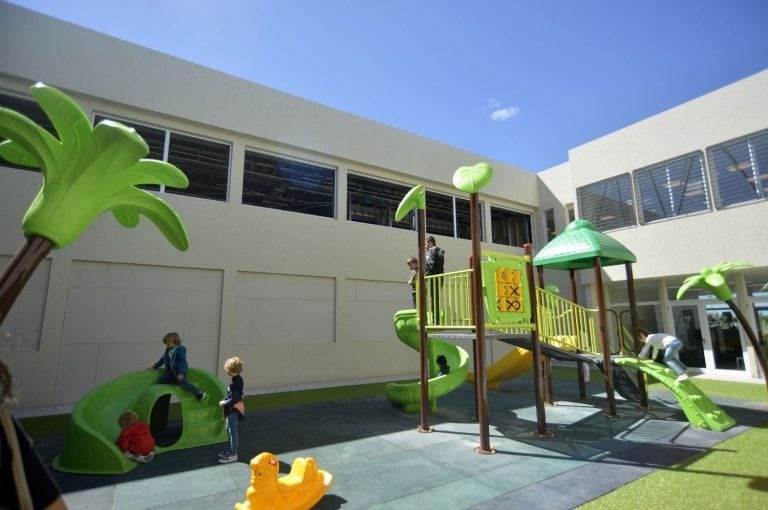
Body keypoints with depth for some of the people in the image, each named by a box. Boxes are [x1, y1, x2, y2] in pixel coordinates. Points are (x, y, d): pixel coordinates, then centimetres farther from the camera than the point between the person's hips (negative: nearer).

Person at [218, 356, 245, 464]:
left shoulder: (234, 383, -27)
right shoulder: (239, 379, 1)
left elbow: (233, 400, -26)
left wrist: (223, 403, -12)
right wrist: (225, 400, 7)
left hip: (233, 410, -9)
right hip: (236, 409, 9)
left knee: (233, 431, 5)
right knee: (230, 430, 22)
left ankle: (233, 455, 19)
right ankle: (232, 450, 36)